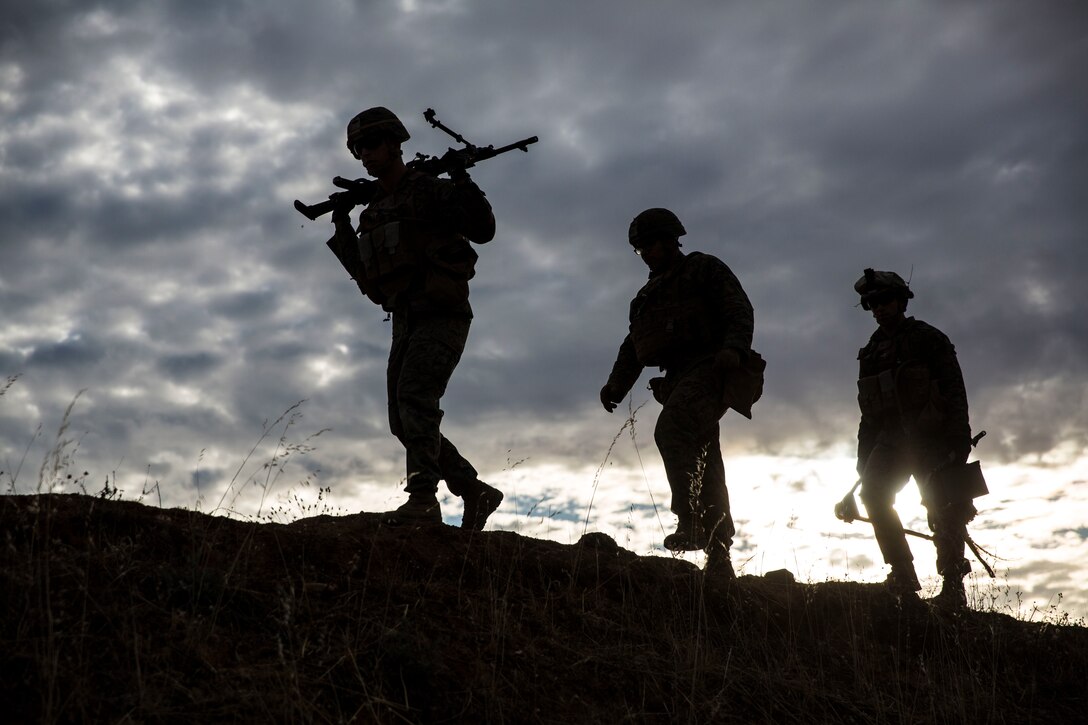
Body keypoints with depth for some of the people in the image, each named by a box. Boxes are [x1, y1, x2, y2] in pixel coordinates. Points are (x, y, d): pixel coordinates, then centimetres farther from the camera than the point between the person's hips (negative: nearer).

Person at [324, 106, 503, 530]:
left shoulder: (430, 190, -2)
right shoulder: (373, 211, 19)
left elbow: (483, 230, -11)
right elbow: (365, 276, 20)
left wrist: (462, 182, -21)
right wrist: (342, 226, 12)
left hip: (442, 315, -8)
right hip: (405, 321, 8)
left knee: (414, 393, -26)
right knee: (405, 424, 5)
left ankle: (423, 500, -29)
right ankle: (476, 493, 13)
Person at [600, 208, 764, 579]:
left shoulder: (704, 269, 8)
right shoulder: (647, 297, 28)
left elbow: (740, 311, -4)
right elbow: (631, 348, 26)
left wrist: (734, 347, -22)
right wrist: (615, 386, 11)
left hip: (711, 369, -7)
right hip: (680, 379, 7)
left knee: (672, 430, -31)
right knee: (705, 465, 1)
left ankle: (691, 521, -38)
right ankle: (718, 556, -1)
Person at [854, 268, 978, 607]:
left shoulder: (927, 338, 3)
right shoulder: (872, 351, 19)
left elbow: (954, 390, -6)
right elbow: (869, 411, 20)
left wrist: (960, 439, -17)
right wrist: (863, 458, 12)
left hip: (929, 437, -5)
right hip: (891, 438, 5)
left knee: (942, 509, -8)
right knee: (873, 492, -14)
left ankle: (953, 588, -4)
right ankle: (904, 578, -11)